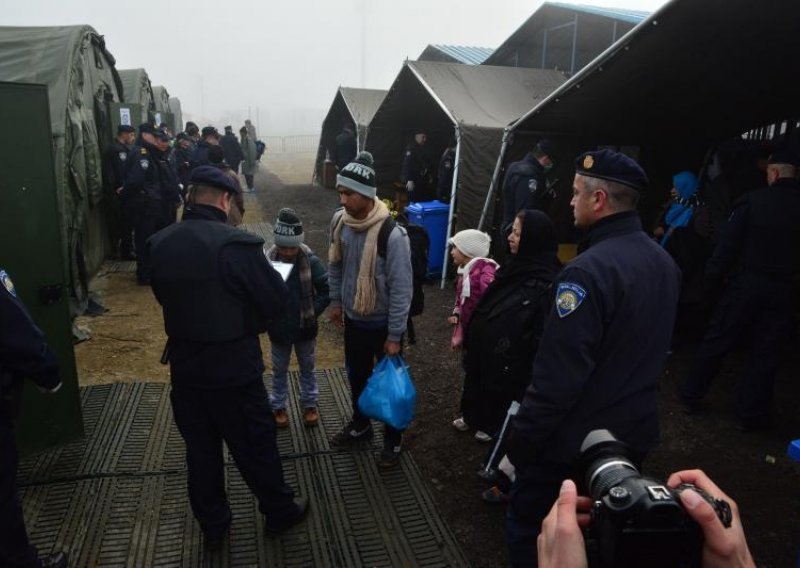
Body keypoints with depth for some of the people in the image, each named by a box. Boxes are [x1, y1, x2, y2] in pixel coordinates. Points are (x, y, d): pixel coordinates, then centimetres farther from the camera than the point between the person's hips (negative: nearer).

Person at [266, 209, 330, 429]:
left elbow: (327, 289, -9)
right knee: (279, 370, 19)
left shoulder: (311, 261, -16)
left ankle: (309, 404, 39)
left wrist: (313, 311, -15)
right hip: (278, 329, 0)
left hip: (305, 328, 0)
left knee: (307, 368, 20)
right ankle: (278, 406, 38)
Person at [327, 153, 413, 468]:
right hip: (353, 318, 6)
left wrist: (394, 335, -18)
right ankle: (360, 424, 48)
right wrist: (336, 302, 11)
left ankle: (393, 439, 34)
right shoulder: (339, 221, -8)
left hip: (383, 323, -6)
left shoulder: (392, 234, -28)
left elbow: (402, 288, -22)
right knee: (356, 375, 24)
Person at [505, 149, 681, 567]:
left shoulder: (588, 270, -27)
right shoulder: (665, 262, 2)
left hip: (575, 440, -8)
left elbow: (557, 376, -27)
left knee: (531, 529, 13)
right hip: (634, 431, 8)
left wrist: (522, 439, -15)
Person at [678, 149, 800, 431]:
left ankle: (690, 396, 21)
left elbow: (728, 244, -10)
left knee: (716, 341, 10)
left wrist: (713, 278, -3)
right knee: (765, 354, 9)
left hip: (746, 283, -1)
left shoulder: (752, 200, -8)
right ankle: (750, 415, 16)